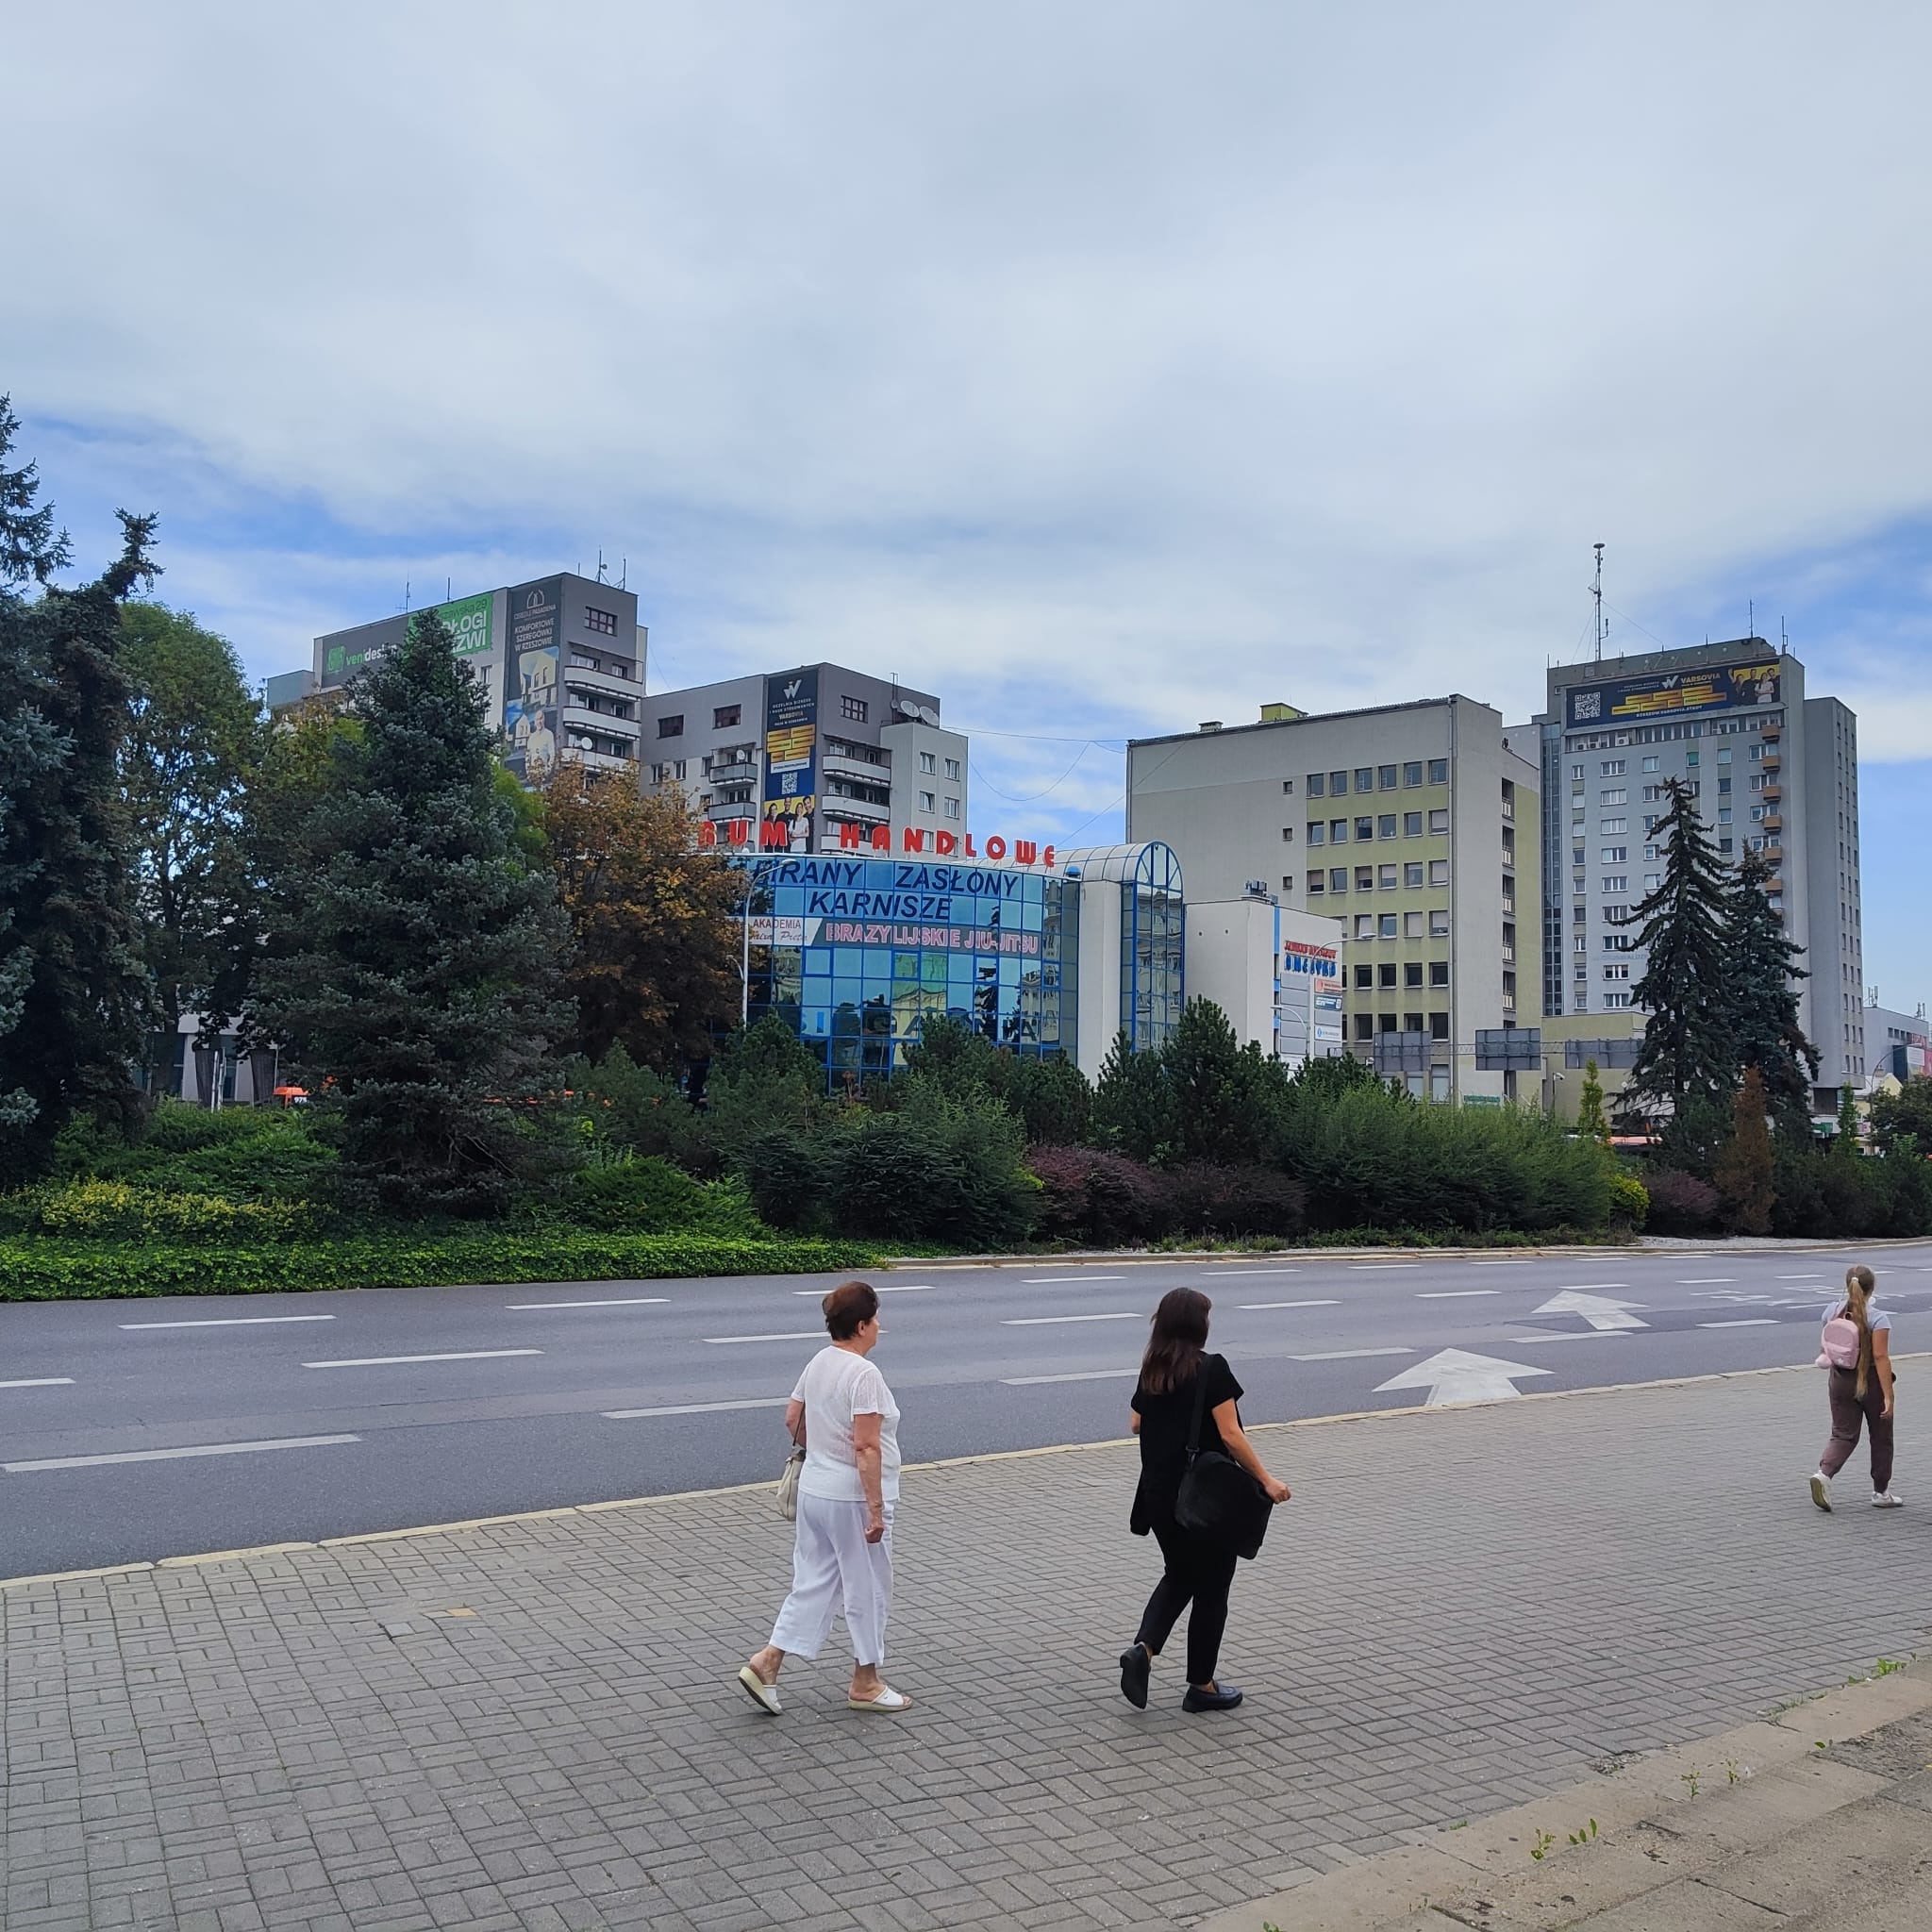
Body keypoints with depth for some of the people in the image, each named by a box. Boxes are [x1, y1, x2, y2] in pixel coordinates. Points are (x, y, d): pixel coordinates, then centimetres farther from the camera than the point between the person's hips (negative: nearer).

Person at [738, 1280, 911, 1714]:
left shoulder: (818, 1364, 5)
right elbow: (867, 1447, -25)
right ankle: (865, 1684, 20)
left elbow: (792, 1419, 15)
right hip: (853, 1499, -8)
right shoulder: (864, 1374, -22)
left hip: (814, 1491, 8)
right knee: (867, 1589, 8)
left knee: (813, 1582, 16)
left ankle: (766, 1662, 11)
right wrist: (876, 1509, -22)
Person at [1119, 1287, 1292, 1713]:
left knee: (1179, 1575, 22)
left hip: (1158, 1495, 6)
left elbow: (1136, 1424, 12)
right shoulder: (1212, 1369, -16)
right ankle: (1202, 1686, 18)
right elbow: (1231, 1435, -18)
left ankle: (1143, 1648, 2)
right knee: (1211, 1588, 9)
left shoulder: (1151, 1371, 2)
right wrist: (1266, 1481, -11)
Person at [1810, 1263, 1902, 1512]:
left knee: (1843, 1434, 7)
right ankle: (1881, 1492, 24)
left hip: (1841, 1379, 4)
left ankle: (1823, 1473, -18)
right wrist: (1888, 1396, -19)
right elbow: (1880, 1356, -21)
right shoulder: (1878, 1318, -16)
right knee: (1881, 1437, 14)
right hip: (1871, 1380, -4)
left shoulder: (1832, 1310, -1)